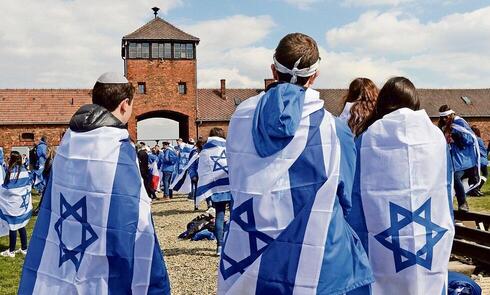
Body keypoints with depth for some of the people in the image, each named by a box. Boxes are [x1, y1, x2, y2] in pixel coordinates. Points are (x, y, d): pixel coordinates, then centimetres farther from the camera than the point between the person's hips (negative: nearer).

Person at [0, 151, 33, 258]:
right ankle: (24, 248, 20)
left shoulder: (12, 172, -17)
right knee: (21, 226, 15)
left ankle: (11, 251, 12)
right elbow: (29, 183, 12)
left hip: (13, 204, -7)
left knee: (12, 227, 3)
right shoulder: (24, 170, 4)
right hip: (23, 203, 7)